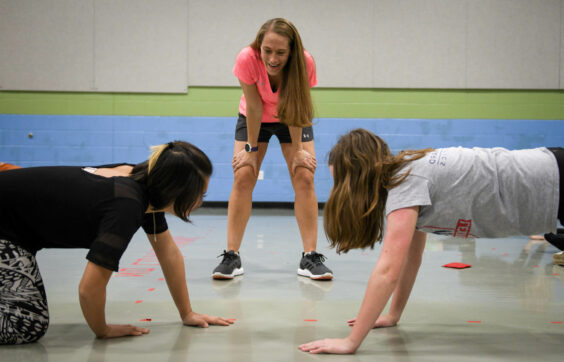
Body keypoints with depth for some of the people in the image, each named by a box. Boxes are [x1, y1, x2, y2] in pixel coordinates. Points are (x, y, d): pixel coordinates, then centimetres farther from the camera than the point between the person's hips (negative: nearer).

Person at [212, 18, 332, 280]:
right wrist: (251, 148, -17)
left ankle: (310, 257, -6)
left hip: (292, 119, 0)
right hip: (254, 120, 0)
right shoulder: (247, 59, -33)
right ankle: (231, 256, -7)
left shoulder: (304, 62, -32)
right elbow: (254, 107, -24)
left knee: (304, 178, -11)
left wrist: (297, 149, -18)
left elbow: (296, 109, -23)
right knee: (242, 178, -12)